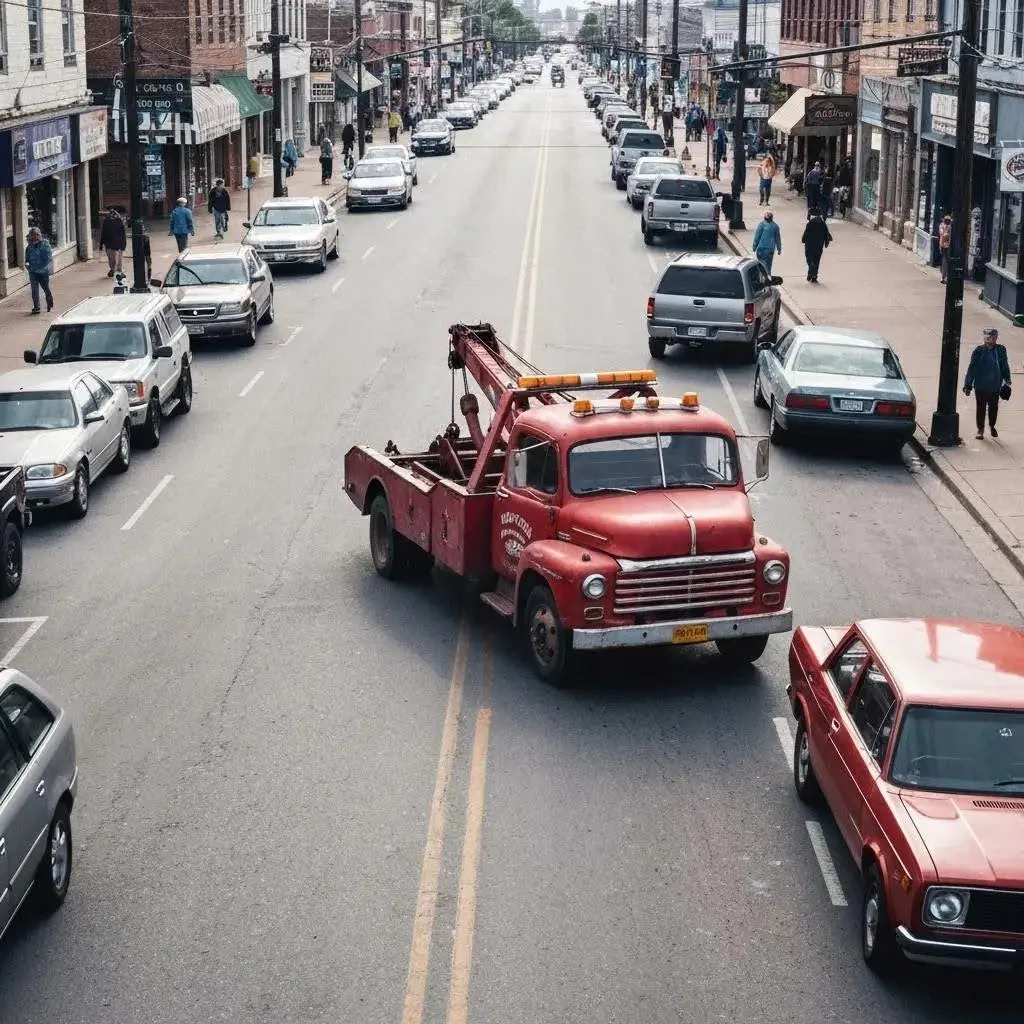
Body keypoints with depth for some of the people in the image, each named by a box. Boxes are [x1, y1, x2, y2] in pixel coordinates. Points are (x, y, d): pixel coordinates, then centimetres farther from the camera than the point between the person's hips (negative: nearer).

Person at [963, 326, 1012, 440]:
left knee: (994, 407, 17)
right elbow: (972, 369, -10)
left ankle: (992, 426, 40)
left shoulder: (1001, 350, -3)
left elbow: (1005, 366, 10)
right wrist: (968, 385, -9)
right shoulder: (979, 352, -14)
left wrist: (1007, 379, 10)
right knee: (980, 408, 8)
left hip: (996, 386, 3)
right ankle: (980, 429, 24)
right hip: (981, 386, -3)